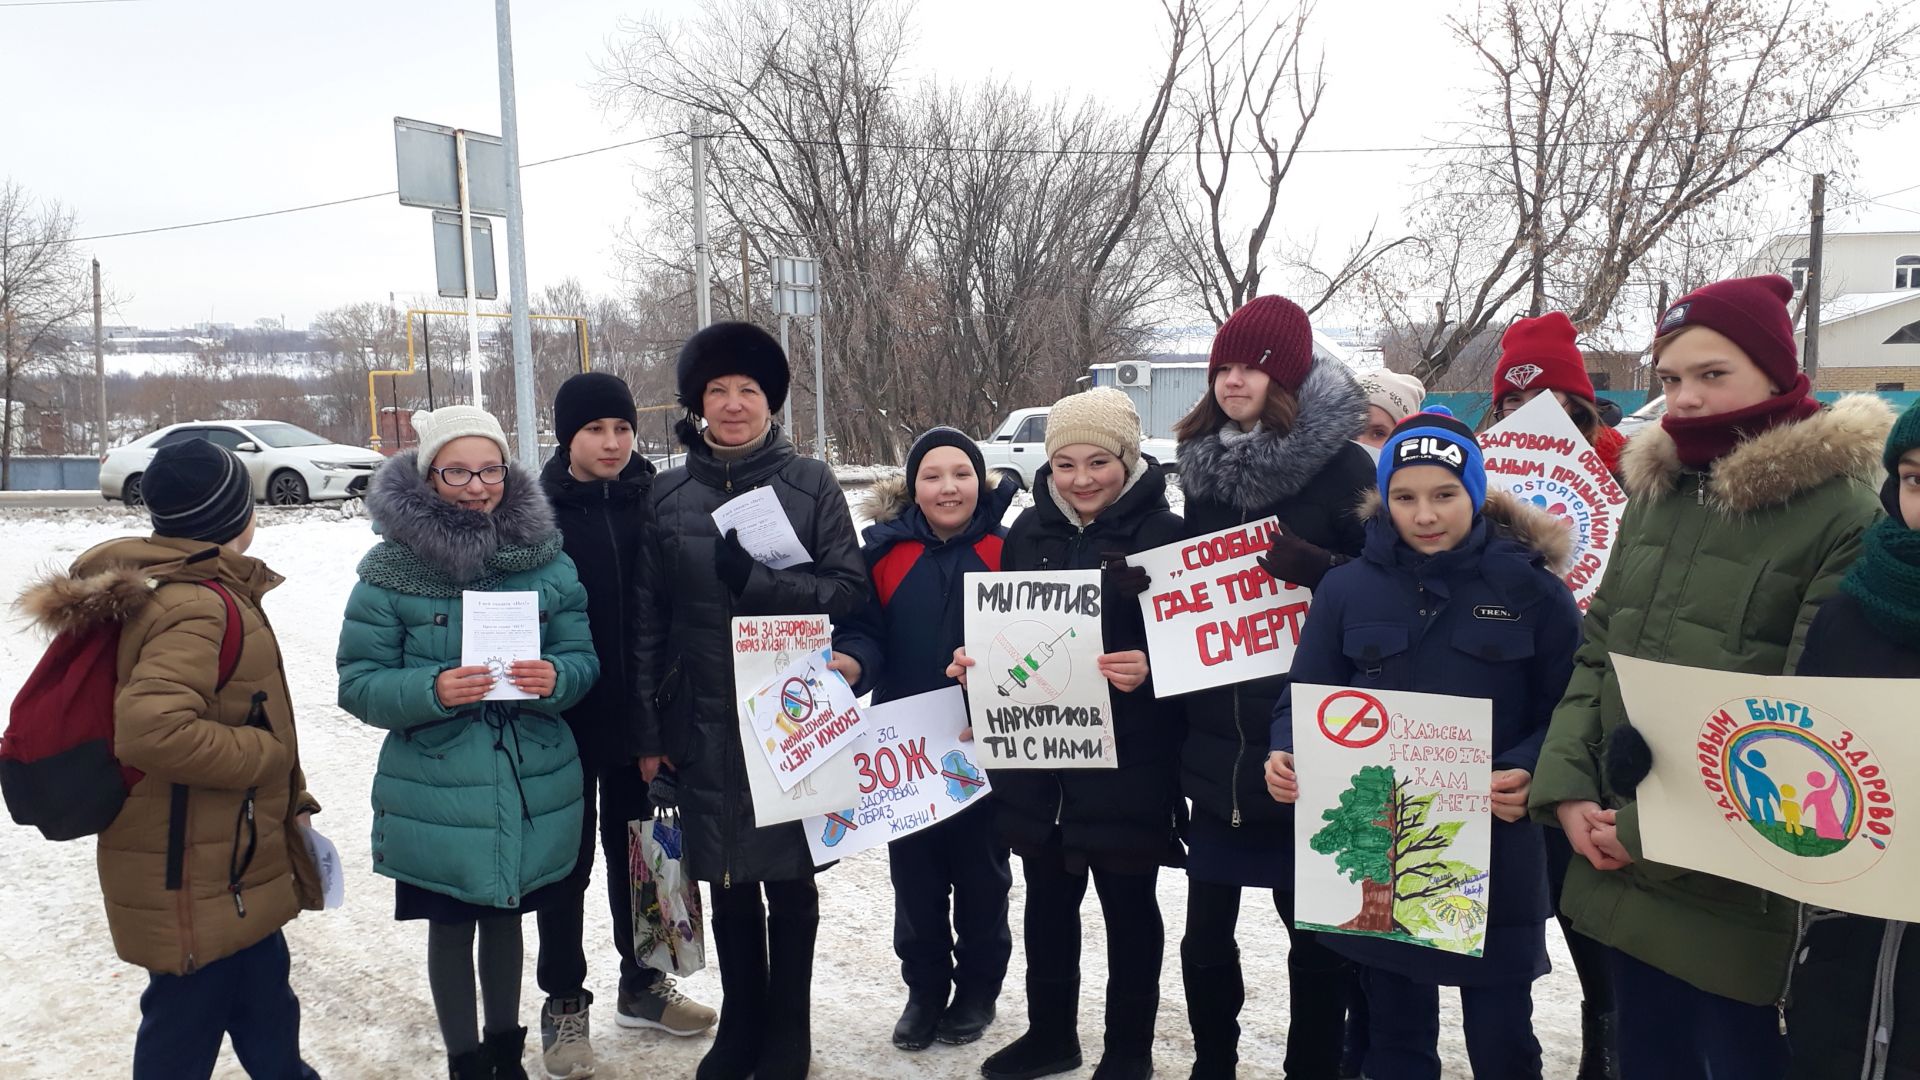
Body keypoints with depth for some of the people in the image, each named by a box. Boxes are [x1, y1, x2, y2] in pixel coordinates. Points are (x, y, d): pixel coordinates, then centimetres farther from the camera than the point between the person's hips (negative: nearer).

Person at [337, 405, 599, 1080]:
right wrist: (431, 691, -25)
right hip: (438, 792, -2)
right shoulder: (390, 567, -7)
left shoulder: (546, 557, -1)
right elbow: (359, 683, -6)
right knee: (452, 925, 13)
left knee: (506, 916, 18)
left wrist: (556, 678, -20)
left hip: (533, 788, 2)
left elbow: (584, 658, 2)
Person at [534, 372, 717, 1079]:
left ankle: (641, 985, 33)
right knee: (569, 857, 10)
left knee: (633, 847, 17)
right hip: (565, 717, -2)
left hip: (638, 713, 3)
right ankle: (564, 1003, 25)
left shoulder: (651, 503, 0)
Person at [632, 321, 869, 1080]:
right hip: (704, 723, 2)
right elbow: (648, 619, 4)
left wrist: (759, 583, -21)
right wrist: (650, 728, 2)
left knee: (789, 882, 10)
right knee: (729, 885, 14)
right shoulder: (668, 496, 3)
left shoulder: (811, 484, -2)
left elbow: (849, 587, -7)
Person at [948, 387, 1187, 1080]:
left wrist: (1149, 670, -28)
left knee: (1127, 904, 10)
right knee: (1047, 899, 18)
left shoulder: (1163, 534, -8)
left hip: (1126, 759, -5)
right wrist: (975, 659, -5)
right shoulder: (1029, 531, 6)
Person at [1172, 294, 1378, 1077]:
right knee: (1206, 929, 12)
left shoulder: (1341, 465, -7)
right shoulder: (1202, 462, 8)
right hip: (1216, 737, 5)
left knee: (1314, 928, 10)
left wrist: (1313, 567, -24)